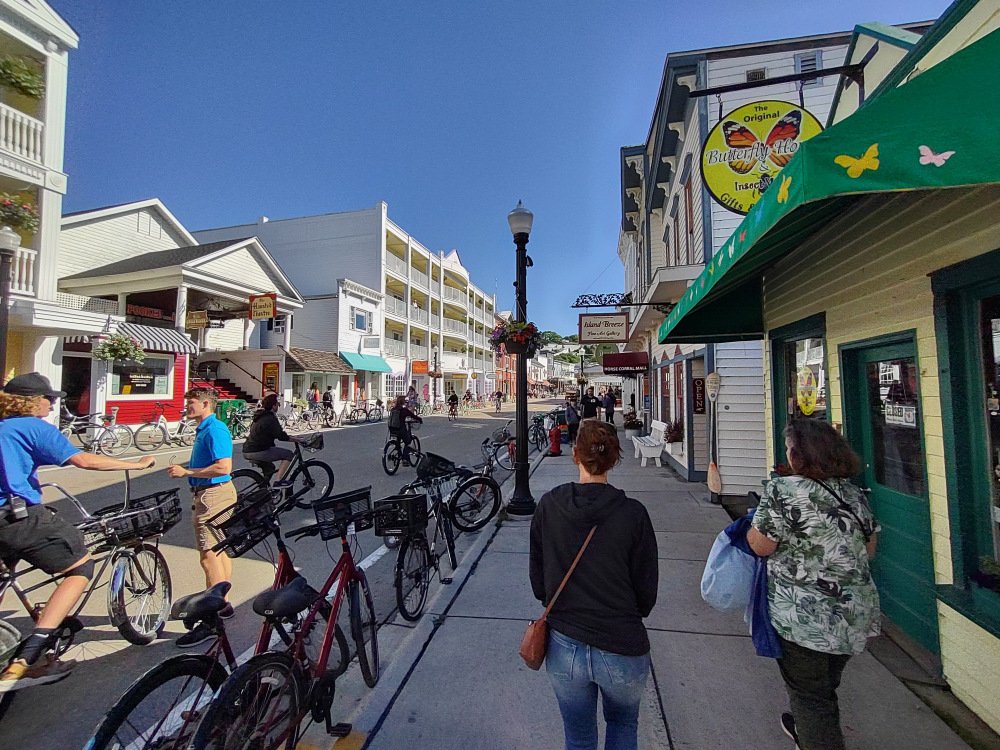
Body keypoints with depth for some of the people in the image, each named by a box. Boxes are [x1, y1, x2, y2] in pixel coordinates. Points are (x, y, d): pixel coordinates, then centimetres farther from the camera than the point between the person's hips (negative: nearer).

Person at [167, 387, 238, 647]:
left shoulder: (214, 430, -18)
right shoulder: (204, 429, 15)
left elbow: (223, 467, -26)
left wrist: (186, 472, -19)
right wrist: (185, 470, 15)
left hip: (213, 495, -11)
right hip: (210, 494, 11)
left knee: (209, 556, -7)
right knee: (219, 552, 18)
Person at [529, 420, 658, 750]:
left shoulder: (548, 505, -13)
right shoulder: (632, 513, -19)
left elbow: (537, 577, -2)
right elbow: (647, 590, -8)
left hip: (564, 648, 1)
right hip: (622, 649, -1)